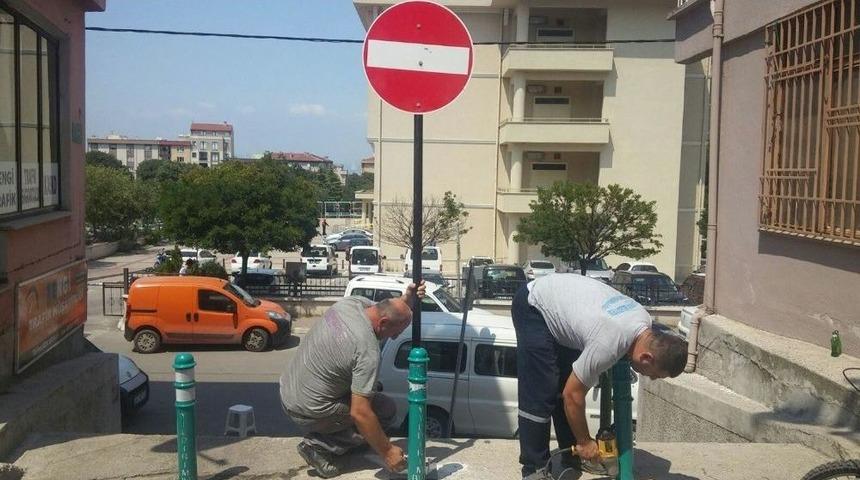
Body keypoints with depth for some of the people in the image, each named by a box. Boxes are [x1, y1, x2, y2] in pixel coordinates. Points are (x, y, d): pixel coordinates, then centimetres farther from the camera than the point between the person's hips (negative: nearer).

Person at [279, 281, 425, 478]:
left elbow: (389, 309, 16)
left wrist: (406, 299, -3)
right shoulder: (368, 351, -28)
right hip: (308, 414, -8)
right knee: (387, 409, 2)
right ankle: (320, 446, -5)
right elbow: (359, 412, -28)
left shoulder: (352, 302, -6)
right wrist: (387, 452, -19)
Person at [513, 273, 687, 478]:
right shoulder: (607, 344, -35)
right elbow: (573, 395, -24)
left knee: (565, 385, 10)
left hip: (557, 298, 9)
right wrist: (585, 442, -9)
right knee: (540, 396, -12)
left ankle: (571, 461, 20)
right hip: (533, 307, -9)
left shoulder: (645, 321, -9)